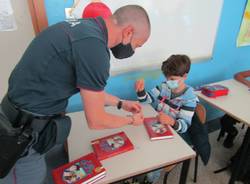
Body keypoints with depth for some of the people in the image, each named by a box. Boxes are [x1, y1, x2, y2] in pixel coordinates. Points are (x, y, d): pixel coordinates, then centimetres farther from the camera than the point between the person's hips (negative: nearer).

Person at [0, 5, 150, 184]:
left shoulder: (85, 28, 2)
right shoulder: (93, 46, -29)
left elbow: (89, 88, 13)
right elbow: (96, 121, -19)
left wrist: (121, 103, 17)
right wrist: (131, 119, -1)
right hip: (24, 131, -8)